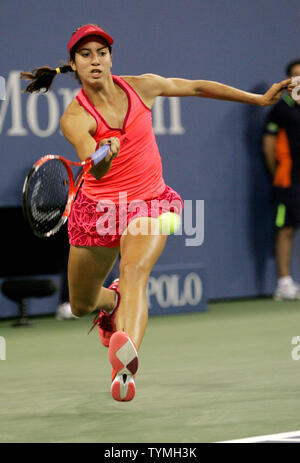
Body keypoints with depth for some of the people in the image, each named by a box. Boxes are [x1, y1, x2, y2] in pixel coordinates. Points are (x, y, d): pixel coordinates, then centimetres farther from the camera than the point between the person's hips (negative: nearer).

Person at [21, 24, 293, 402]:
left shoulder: (141, 87, -4)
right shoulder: (75, 118, -15)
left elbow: (196, 87, 12)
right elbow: (93, 169, -33)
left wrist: (260, 99, 17)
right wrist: (102, 160, -58)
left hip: (148, 202, 0)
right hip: (98, 209, 0)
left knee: (134, 270, -31)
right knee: (81, 307, 13)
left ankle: (126, 364, -55)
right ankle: (112, 300, 53)